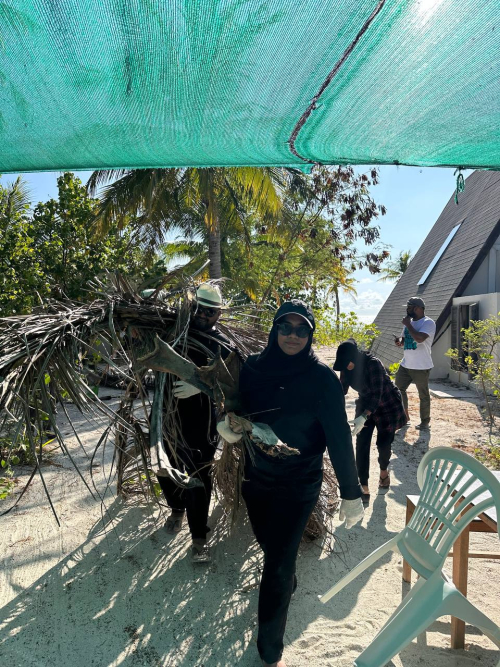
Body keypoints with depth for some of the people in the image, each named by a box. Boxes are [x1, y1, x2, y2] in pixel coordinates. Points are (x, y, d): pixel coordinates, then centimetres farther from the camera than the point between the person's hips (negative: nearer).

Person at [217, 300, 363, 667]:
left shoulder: (322, 378, -18)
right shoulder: (253, 367, -7)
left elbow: (339, 437, -15)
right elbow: (236, 414, 4)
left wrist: (351, 493, -12)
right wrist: (231, 426, -19)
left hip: (298, 485, -4)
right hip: (255, 476, 4)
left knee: (278, 564, 2)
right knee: (270, 546, 24)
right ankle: (289, 584, 58)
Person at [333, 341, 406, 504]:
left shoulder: (373, 364, -33)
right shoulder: (346, 368, -14)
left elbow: (377, 394, -38)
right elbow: (342, 390, -3)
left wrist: (364, 417, -49)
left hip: (388, 405, -4)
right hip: (366, 405, 5)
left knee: (383, 443, -1)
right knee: (362, 444, -8)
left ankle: (384, 471, 33)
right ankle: (364, 488, -5)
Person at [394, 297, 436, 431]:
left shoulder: (428, 323, -14)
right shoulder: (409, 322, 11)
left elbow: (419, 338, -31)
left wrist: (407, 324, -19)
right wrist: (399, 341, -3)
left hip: (421, 366, -8)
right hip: (405, 364, 8)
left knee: (423, 395, 5)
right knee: (398, 390, 11)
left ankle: (425, 422, 20)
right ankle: (404, 417, 27)